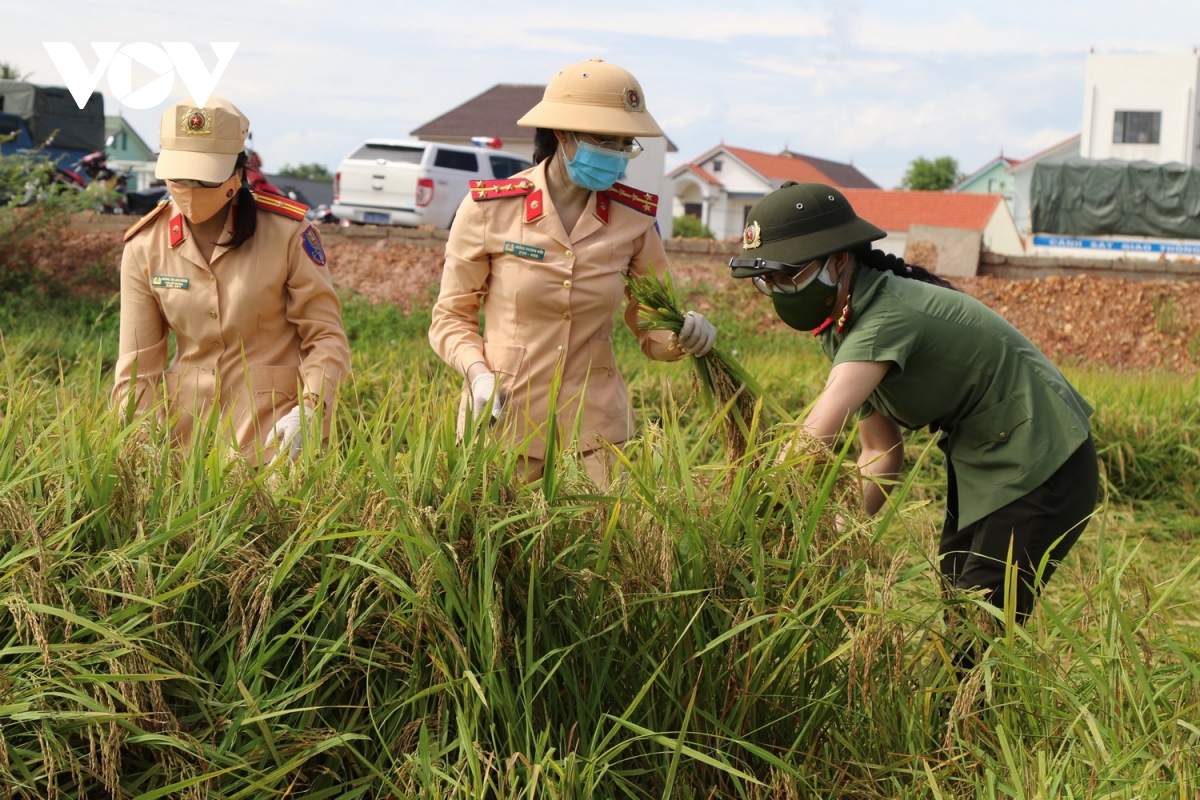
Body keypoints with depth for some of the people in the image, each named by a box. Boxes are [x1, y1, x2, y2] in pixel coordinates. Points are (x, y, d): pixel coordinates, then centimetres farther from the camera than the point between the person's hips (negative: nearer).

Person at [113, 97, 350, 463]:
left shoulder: (288, 233, -8)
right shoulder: (144, 247, -1)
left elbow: (326, 337, -4)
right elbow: (137, 364, 2)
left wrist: (308, 409, -19)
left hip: (272, 431, -2)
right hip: (186, 425, 3)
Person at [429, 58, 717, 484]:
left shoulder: (635, 218, -2)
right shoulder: (488, 208, -8)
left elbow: (651, 327, 7)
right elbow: (451, 317, 1)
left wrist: (683, 336, -16)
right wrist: (478, 373, -18)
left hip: (594, 422, 2)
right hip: (502, 418, -1)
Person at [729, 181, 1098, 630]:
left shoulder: (888, 318, -29)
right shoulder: (840, 327, 1)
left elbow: (813, 441, -41)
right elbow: (881, 454, 4)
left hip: (1041, 467, -9)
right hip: (979, 467, 9)